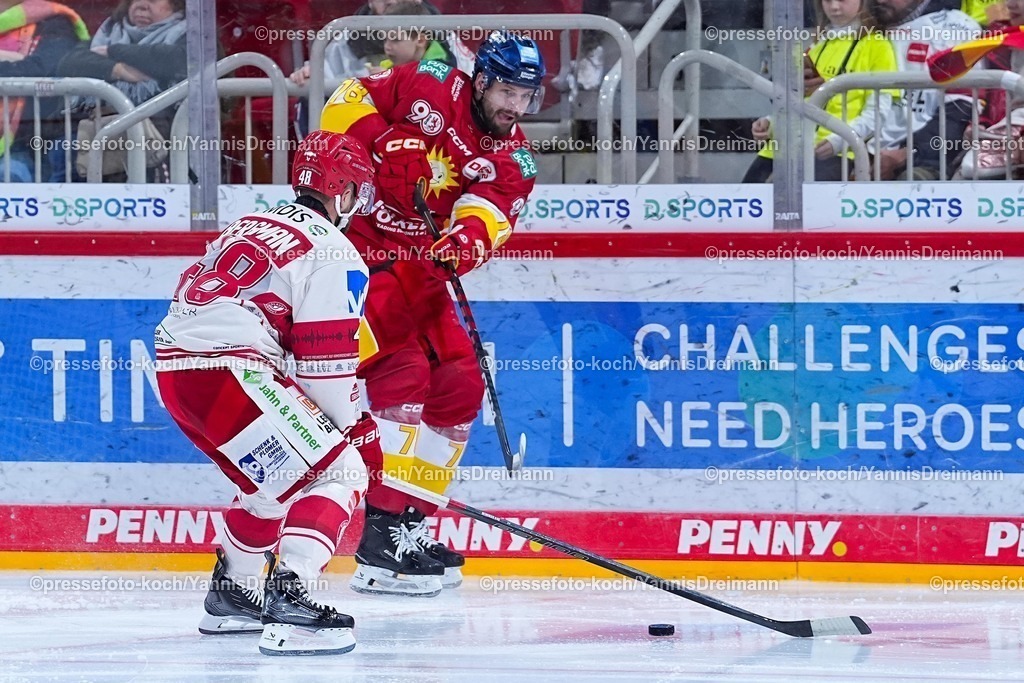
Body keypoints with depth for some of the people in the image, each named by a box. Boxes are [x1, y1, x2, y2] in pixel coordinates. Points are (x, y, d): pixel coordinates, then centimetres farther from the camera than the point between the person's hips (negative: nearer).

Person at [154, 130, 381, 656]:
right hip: (228, 371, -9)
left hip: (174, 366, 9)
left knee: (278, 478, 29)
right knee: (337, 472, -8)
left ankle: (230, 596, 40)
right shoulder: (334, 253, -2)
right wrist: (353, 429, 6)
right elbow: (327, 358, -8)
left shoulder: (248, 228, 24)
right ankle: (288, 602, -26)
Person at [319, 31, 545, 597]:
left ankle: (410, 523, 16)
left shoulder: (513, 161, 2)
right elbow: (347, 101, -9)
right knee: (402, 372, -19)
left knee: (459, 385, 6)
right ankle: (381, 531, -23)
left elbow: (490, 214, -16)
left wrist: (468, 240, -37)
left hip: (416, 268, 8)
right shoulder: (429, 88, -10)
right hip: (357, 247, -7)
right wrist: (384, 146, -24)